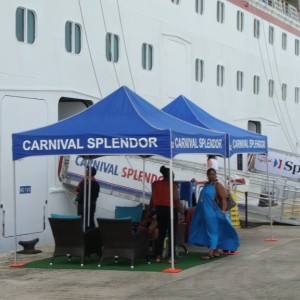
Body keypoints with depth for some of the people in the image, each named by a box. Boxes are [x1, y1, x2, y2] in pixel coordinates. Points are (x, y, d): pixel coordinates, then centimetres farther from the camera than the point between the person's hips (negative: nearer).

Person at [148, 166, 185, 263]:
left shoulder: (156, 184, 5)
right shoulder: (173, 185, -9)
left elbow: (153, 199, 10)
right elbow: (176, 200, -14)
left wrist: (149, 210, 21)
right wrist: (182, 213, -12)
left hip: (159, 210, 5)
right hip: (170, 210, -5)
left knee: (161, 233, 13)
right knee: (172, 234, 1)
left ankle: (158, 256, 12)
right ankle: (171, 257, -3)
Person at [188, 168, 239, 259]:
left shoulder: (217, 185, -8)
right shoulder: (206, 185, 14)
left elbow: (223, 199, -14)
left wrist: (223, 211, -22)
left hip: (213, 212, -8)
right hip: (205, 212, 8)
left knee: (212, 231, -7)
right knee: (212, 231, 12)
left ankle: (211, 253, -10)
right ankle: (216, 251, 18)